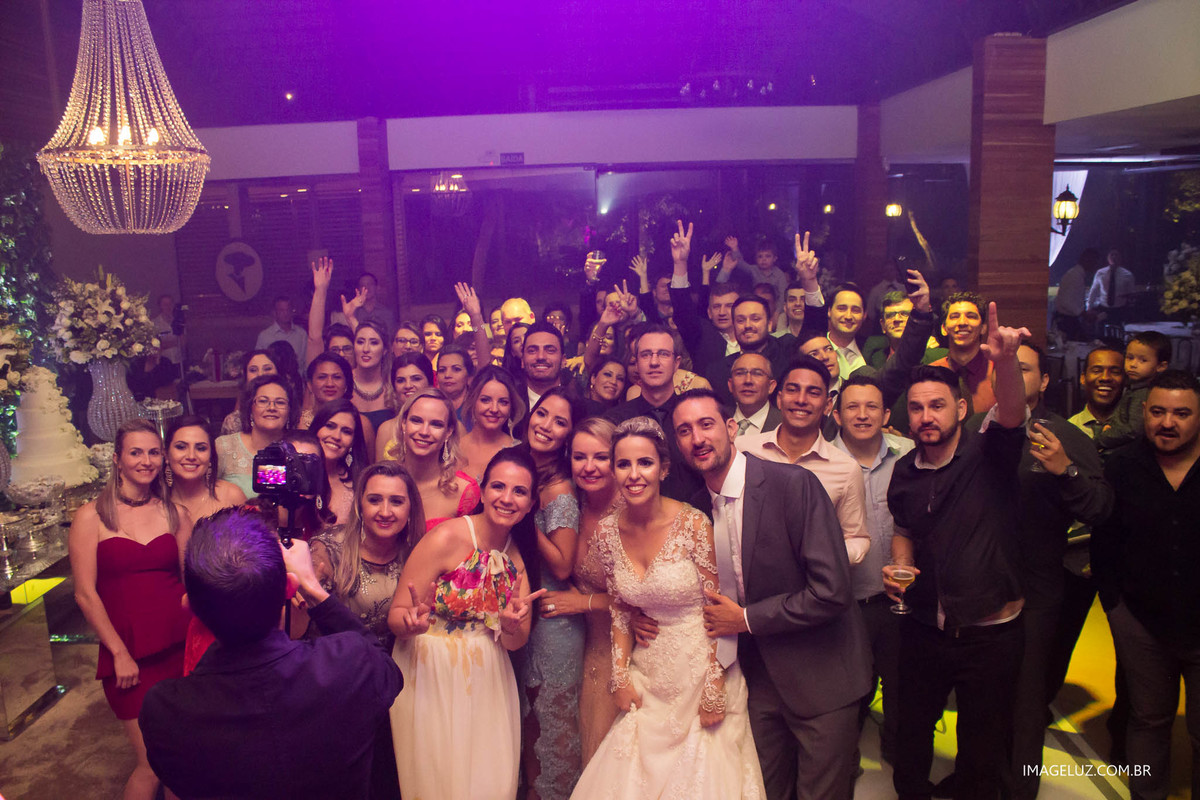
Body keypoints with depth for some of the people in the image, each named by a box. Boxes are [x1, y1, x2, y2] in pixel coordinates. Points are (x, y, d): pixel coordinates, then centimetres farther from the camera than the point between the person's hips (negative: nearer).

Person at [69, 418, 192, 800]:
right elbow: (85, 593, -3)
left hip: (180, 647, 3)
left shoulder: (175, 513, 8)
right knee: (153, 766, -2)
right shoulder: (91, 517, 0)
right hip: (129, 654, -2)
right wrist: (120, 653, -6)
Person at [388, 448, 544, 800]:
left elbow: (514, 643, 2)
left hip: (489, 684, 5)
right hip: (431, 678, -4)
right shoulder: (446, 537, -15)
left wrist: (512, 625, -20)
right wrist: (412, 623, -34)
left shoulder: (518, 557, 1)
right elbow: (396, 615, -13)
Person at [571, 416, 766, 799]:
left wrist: (715, 687, -13)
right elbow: (620, 609, 6)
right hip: (648, 677, 4)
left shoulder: (693, 524, -19)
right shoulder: (607, 531, -6)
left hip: (701, 669, -4)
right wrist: (620, 675, 1)